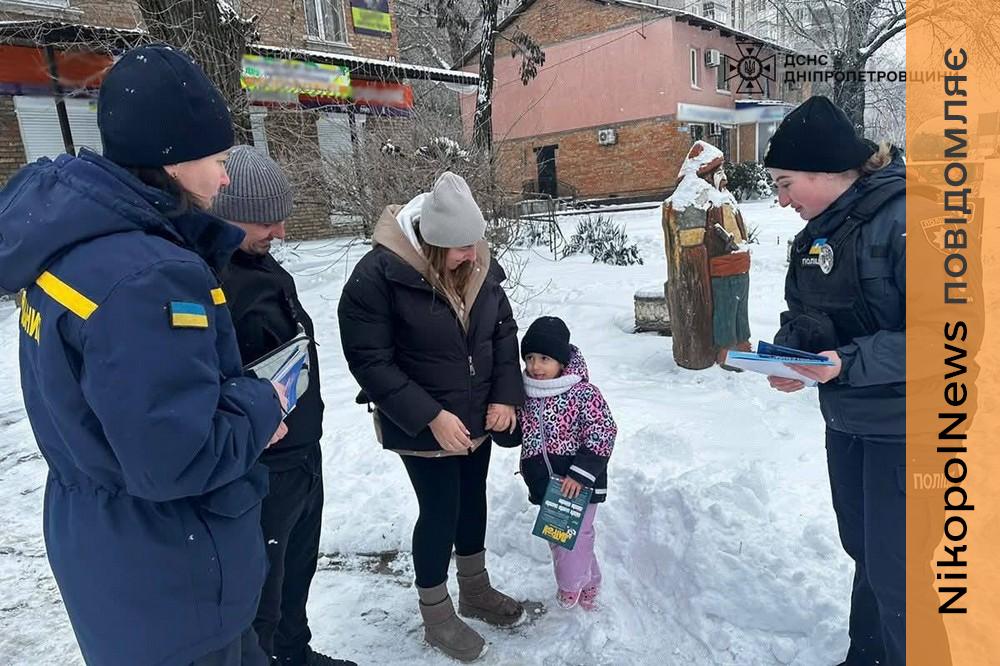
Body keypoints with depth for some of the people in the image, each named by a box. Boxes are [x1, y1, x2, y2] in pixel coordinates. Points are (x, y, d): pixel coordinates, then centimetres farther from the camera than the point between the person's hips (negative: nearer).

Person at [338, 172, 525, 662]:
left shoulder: (479, 265, -6)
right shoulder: (378, 275, -24)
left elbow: (503, 330, 4)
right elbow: (370, 360, -22)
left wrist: (504, 395, -7)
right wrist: (431, 416, -25)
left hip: (477, 417, 6)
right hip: (421, 427, -6)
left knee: (473, 498, 20)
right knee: (440, 511, 4)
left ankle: (475, 590, 44)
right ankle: (436, 616, 30)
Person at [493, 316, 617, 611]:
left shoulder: (584, 393, -16)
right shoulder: (524, 396, -1)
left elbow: (602, 435, -16)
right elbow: (513, 436, 7)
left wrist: (581, 473, -20)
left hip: (579, 485, -5)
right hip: (544, 485, 6)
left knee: (575, 536, 2)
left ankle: (571, 586, 30)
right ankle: (587, 583, 40)